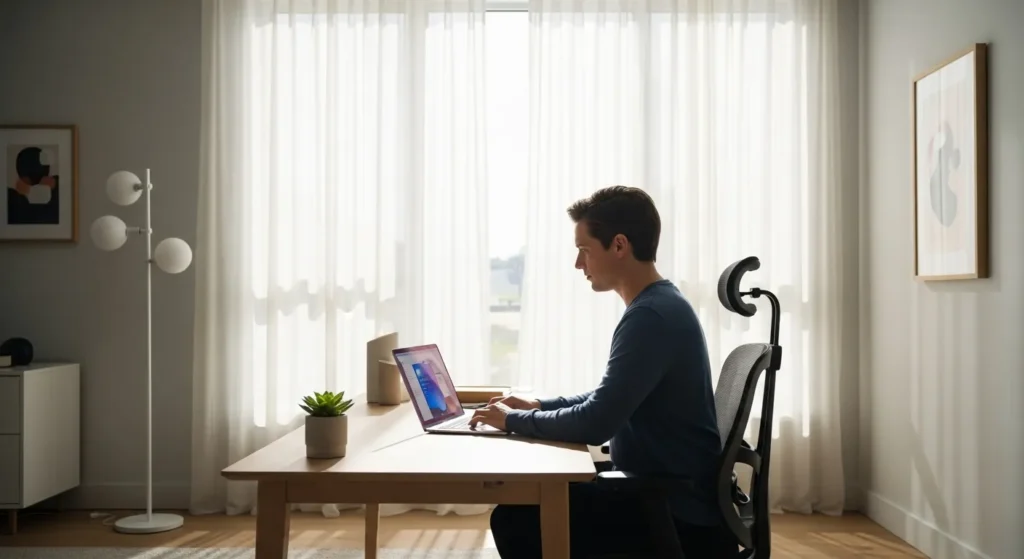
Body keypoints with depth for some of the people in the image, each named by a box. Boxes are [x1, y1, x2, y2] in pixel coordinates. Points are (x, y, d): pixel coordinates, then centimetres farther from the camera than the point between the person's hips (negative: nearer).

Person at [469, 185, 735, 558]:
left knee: (515, 520, -14)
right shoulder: (658, 306, 10)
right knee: (529, 500, 14)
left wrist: (514, 420, -11)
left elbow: (596, 424, -26)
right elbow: (608, 401, 21)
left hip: (678, 512, -10)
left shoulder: (651, 316, -22)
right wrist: (539, 406, 11)